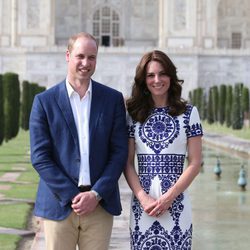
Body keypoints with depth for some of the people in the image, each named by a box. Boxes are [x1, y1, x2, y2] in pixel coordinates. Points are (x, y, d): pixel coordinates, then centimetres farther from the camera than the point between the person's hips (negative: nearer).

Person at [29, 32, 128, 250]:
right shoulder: (45, 101, 1)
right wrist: (72, 196, -10)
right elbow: (40, 157, -3)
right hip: (59, 205, -1)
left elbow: (119, 152, 2)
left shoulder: (113, 99, 6)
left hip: (100, 205, 1)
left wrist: (96, 194, -9)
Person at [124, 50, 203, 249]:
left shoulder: (188, 112, 3)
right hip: (141, 202, 1)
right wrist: (143, 198, -9)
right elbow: (127, 163, 5)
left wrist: (168, 198, -8)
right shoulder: (133, 113, 7)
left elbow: (195, 163, 1)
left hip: (176, 202, -1)